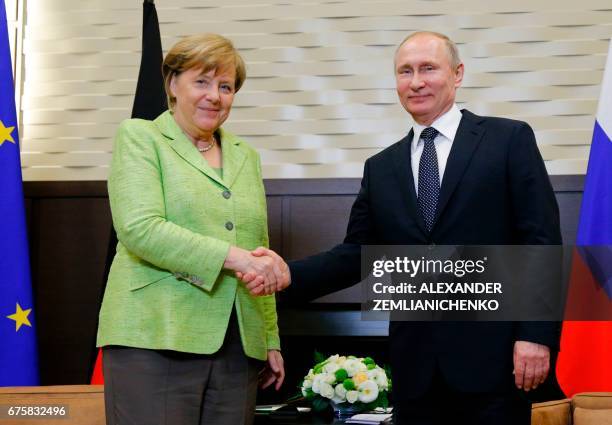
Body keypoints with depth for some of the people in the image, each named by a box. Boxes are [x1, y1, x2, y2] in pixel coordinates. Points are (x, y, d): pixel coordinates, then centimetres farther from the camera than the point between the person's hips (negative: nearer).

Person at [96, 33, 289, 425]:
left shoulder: (246, 155, 19)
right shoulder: (139, 137, 4)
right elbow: (139, 228, -12)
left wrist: (271, 340, 17)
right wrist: (233, 256, -17)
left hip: (238, 348, 5)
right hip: (154, 340, -5)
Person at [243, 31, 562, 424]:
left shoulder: (510, 140, 1)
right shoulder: (381, 167, 13)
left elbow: (541, 241, -5)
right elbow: (358, 253, 9)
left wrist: (537, 334, -12)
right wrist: (289, 275, -7)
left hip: (492, 355, -4)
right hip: (415, 365, 4)